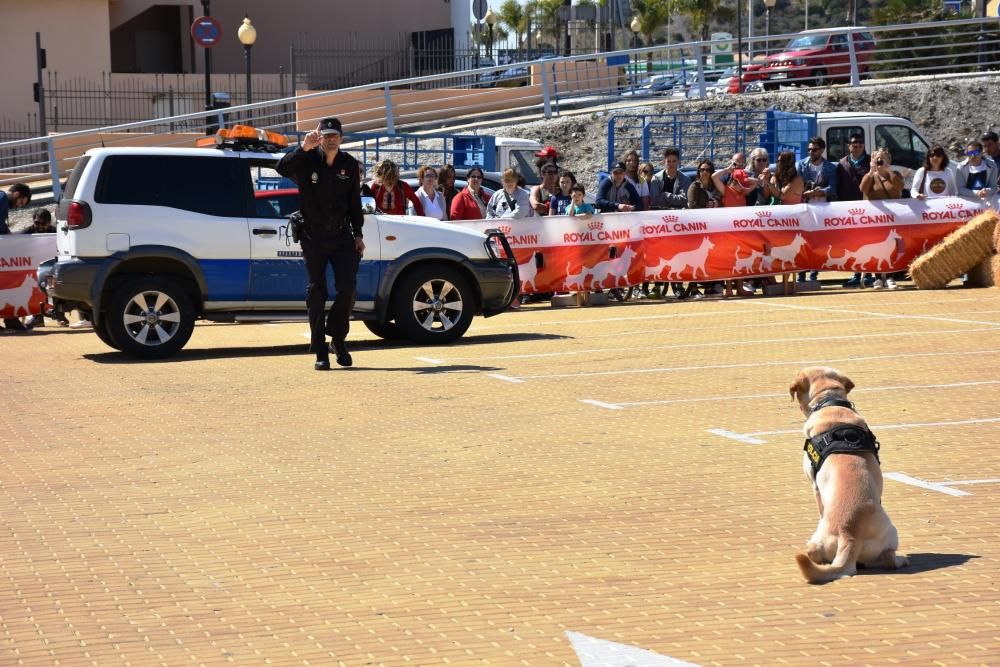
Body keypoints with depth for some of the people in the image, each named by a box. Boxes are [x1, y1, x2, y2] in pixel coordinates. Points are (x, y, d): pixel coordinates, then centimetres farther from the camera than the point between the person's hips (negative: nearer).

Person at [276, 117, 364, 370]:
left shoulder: (350, 165, 5)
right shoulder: (307, 160, -6)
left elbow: (354, 203, 12)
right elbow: (281, 168, -26)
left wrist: (358, 235, 8)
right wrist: (303, 148, -39)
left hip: (342, 236, 2)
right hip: (313, 237, -2)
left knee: (348, 288, -8)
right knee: (317, 293, 0)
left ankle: (338, 338, 13)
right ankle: (320, 352, 5)